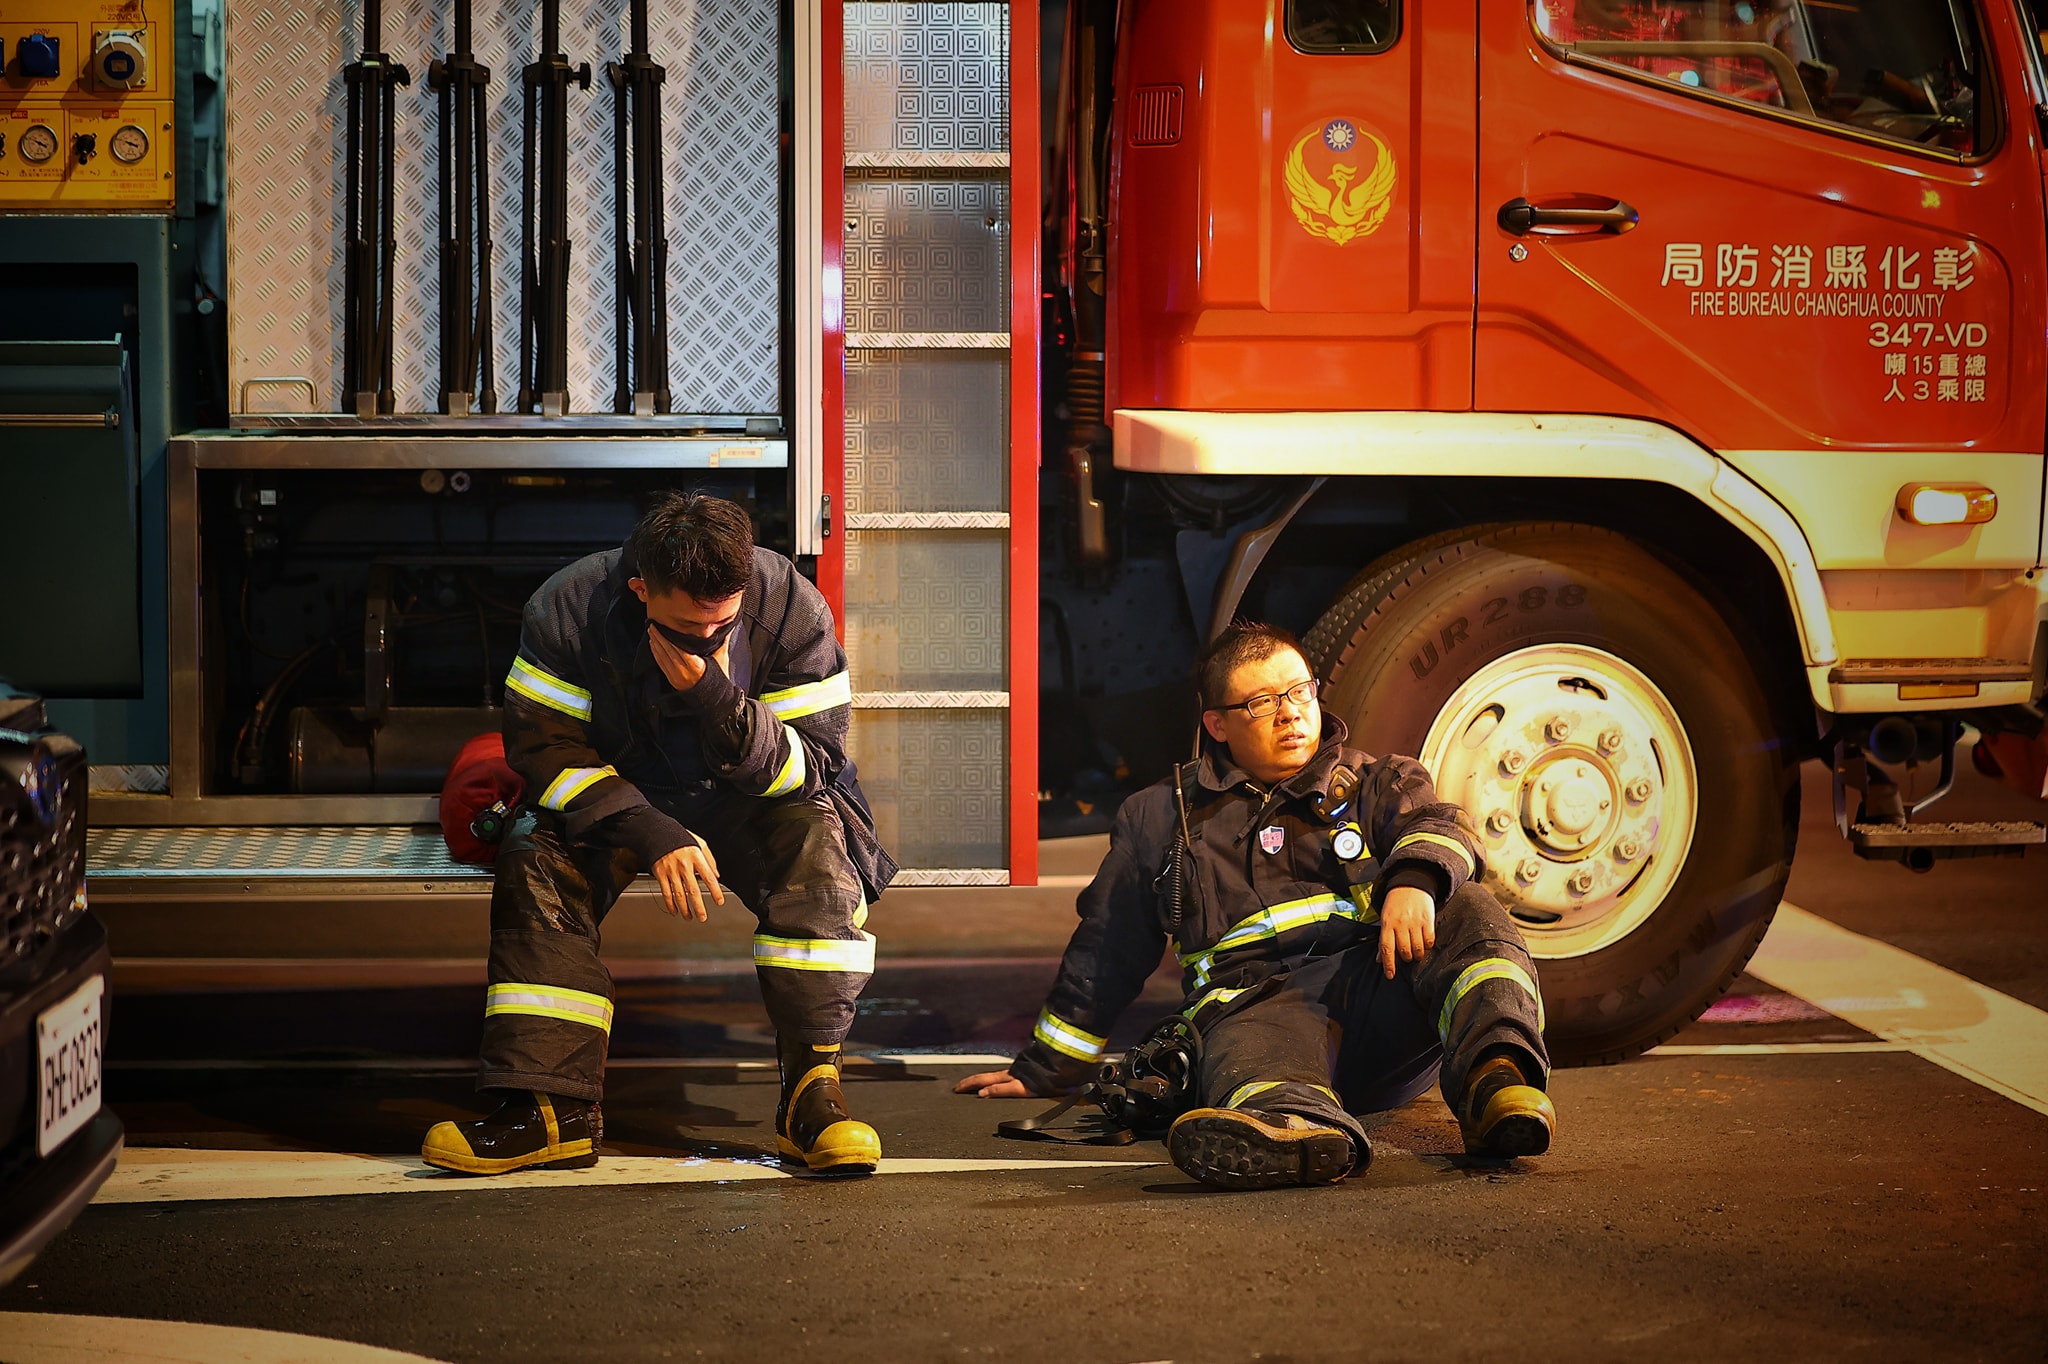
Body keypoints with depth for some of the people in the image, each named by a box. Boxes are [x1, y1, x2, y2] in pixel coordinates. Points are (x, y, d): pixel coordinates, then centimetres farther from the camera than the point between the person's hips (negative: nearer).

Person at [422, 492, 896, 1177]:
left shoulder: (793, 608, -22)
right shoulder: (569, 608, -23)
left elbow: (813, 767, -21)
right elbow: (542, 746, -19)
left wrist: (718, 699, -39)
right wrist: (652, 835, -32)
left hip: (746, 802, 0)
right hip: (614, 792, 0)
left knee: (817, 844, -31)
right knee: (536, 857, -28)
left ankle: (813, 1087, -30)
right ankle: (554, 1109, -29)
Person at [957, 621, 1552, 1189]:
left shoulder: (1378, 785, 26)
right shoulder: (1162, 817, 29)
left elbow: (1439, 827, 4)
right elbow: (1105, 950, 34)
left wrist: (1414, 879, -22)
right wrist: (1046, 1067, 32)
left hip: (1379, 982, 2)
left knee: (1462, 906, -28)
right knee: (1249, 1052, -39)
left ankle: (1496, 1073, -54)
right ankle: (1302, 1127, -76)